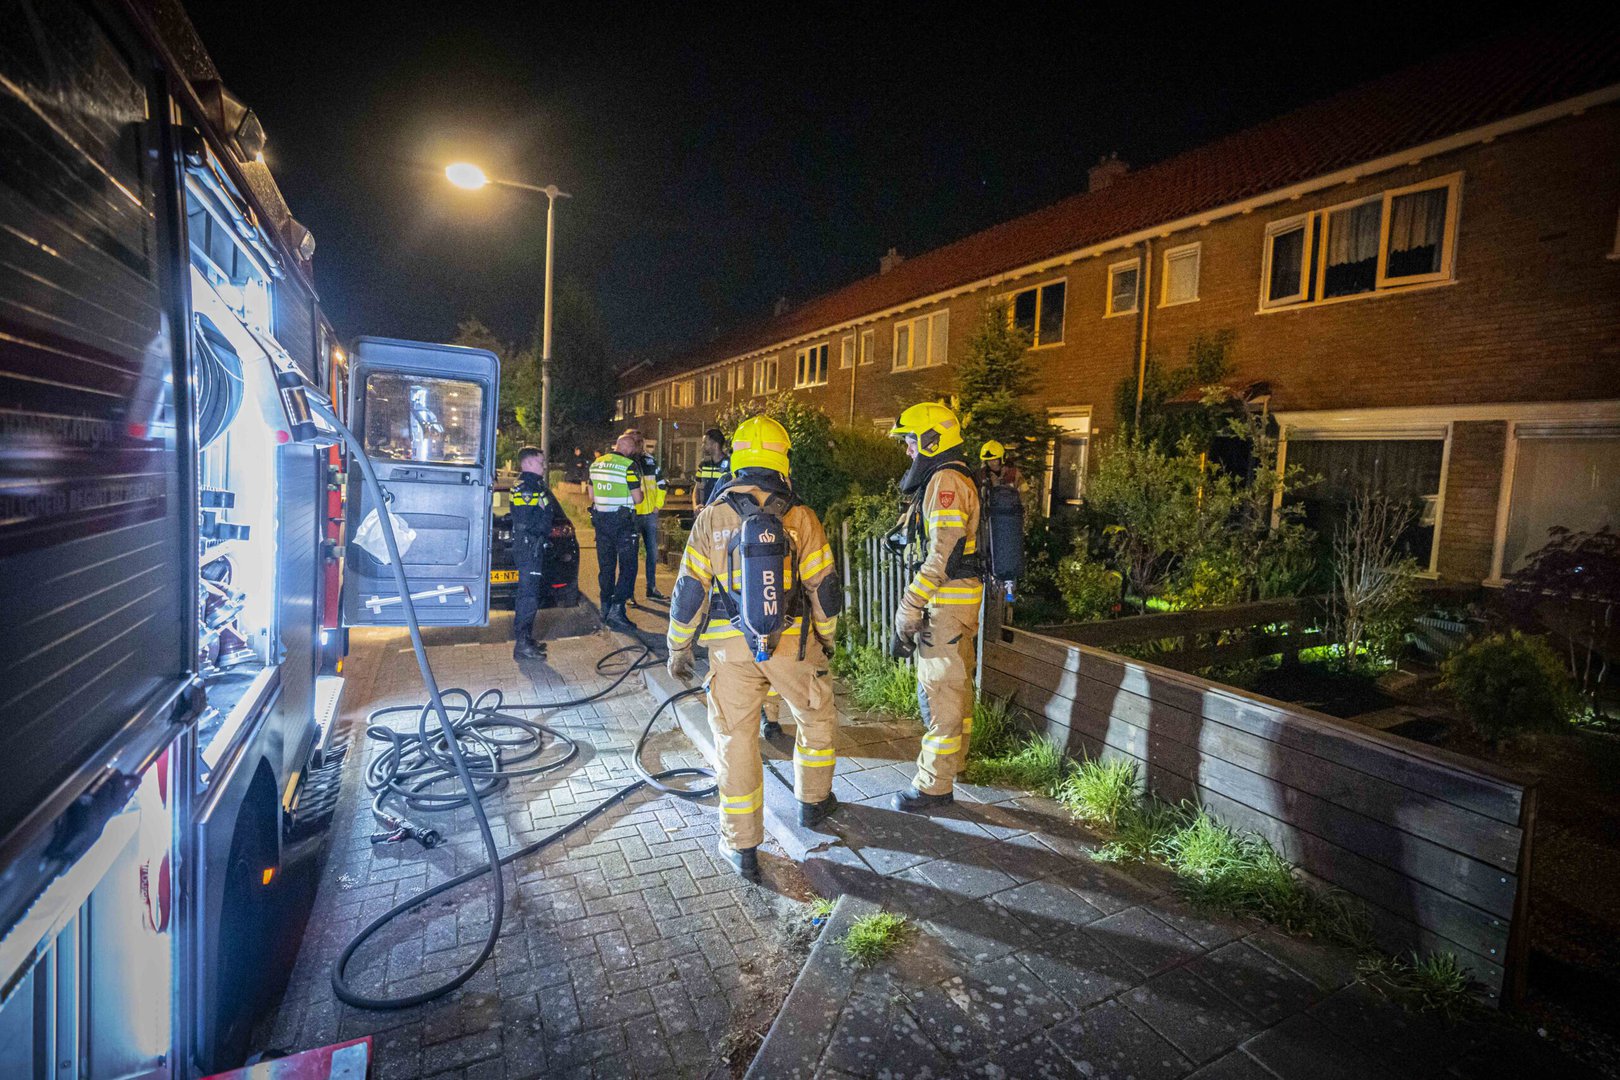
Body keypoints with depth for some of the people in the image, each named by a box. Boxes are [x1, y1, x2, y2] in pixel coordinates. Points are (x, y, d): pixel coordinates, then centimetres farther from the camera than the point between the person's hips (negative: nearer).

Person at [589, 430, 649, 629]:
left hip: (600, 520, 7)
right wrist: (642, 491, 9)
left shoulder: (596, 464, 8)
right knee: (628, 567, 0)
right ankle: (617, 610, -7)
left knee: (605, 566, 15)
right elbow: (637, 498, -12)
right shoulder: (629, 466, -13)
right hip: (622, 522, -6)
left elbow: (592, 496, 15)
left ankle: (605, 608, 22)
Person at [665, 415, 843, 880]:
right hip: (792, 643, 0)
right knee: (817, 718, 25)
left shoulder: (712, 518, -3)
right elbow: (823, 587, -1)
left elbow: (689, 591, -2)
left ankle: (742, 846, 19)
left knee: (735, 739, 11)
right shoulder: (801, 517, -4)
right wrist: (826, 636, 15)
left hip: (731, 648, 0)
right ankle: (813, 801, 42)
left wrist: (678, 648, 10)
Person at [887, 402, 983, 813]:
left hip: (947, 602, -11)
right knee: (957, 683, 20)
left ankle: (934, 786, 6)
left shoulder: (944, 481, -17)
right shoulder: (959, 478, 16)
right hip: (960, 598, 11)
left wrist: (909, 606, -20)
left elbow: (942, 554, -24)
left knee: (939, 691, -3)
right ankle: (953, 760, 37)